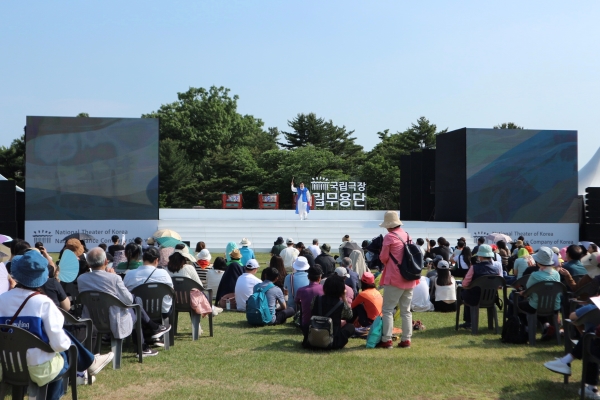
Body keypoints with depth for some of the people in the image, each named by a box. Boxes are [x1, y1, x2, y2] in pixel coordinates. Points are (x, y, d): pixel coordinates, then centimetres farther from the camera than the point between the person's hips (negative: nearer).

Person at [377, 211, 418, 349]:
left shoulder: (389, 237, -10)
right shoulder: (407, 235, 10)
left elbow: (383, 257, -7)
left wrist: (386, 262, 13)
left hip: (395, 279, -7)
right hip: (409, 278, 7)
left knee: (388, 309, -1)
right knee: (406, 310, 11)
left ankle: (387, 340, -4)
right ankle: (406, 340, 11)